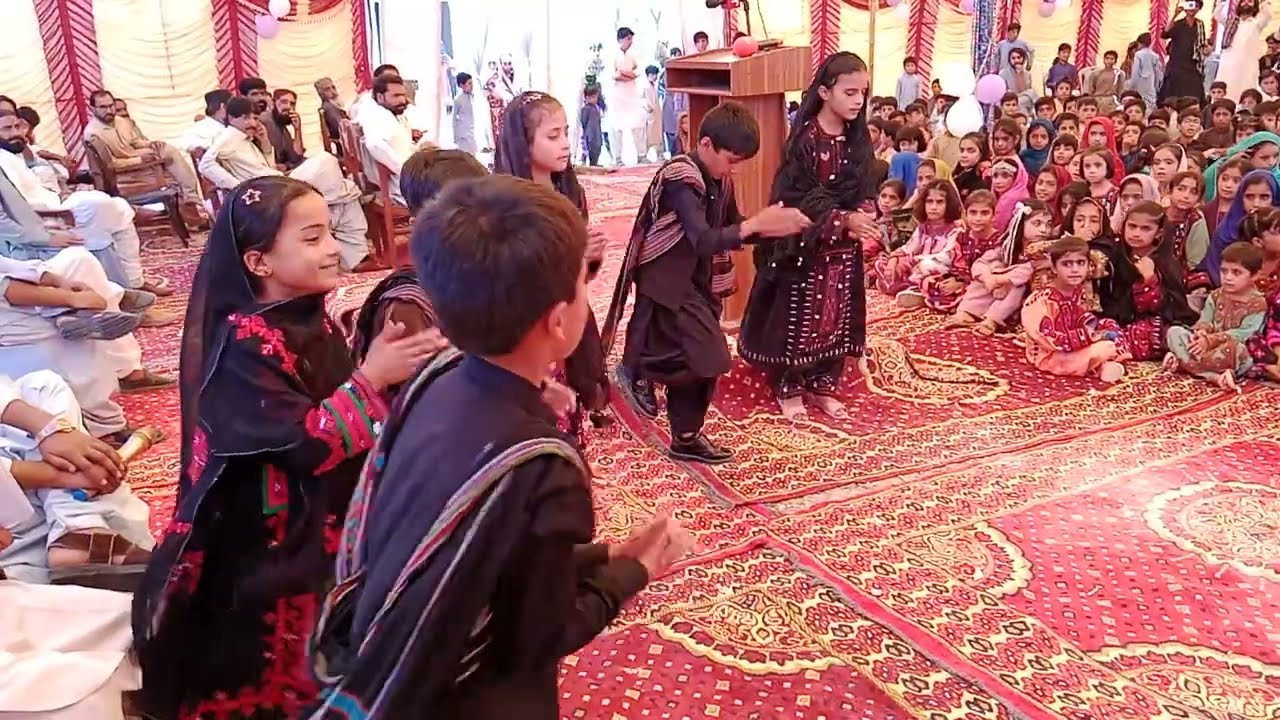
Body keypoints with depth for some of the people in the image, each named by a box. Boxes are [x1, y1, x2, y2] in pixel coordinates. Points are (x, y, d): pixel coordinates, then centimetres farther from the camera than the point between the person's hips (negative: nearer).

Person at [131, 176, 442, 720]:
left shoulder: (312, 319, 0)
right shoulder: (244, 345, -23)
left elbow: (344, 411, 8)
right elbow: (307, 443, -30)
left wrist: (396, 363, -7)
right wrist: (372, 376, -26)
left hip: (324, 522, 7)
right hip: (269, 541, -7)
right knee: (270, 669, 12)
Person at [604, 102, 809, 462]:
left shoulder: (720, 180, 4)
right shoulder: (680, 179, -22)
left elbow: (730, 229, 14)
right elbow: (705, 241, -31)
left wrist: (770, 226, -4)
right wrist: (756, 224, -34)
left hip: (701, 281, 8)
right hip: (669, 282, -8)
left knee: (699, 362, 10)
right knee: (707, 360, -13)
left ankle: (686, 437, 22)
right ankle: (636, 369, 8)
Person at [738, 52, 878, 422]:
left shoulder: (859, 138, 4)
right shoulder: (805, 138, -15)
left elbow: (865, 187, 5)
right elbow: (800, 196, -18)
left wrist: (864, 216, -17)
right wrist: (844, 220, -27)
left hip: (844, 246, 6)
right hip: (804, 242, -6)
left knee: (836, 316, 13)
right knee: (798, 316, 4)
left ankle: (823, 385, 27)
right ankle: (789, 388, 19)